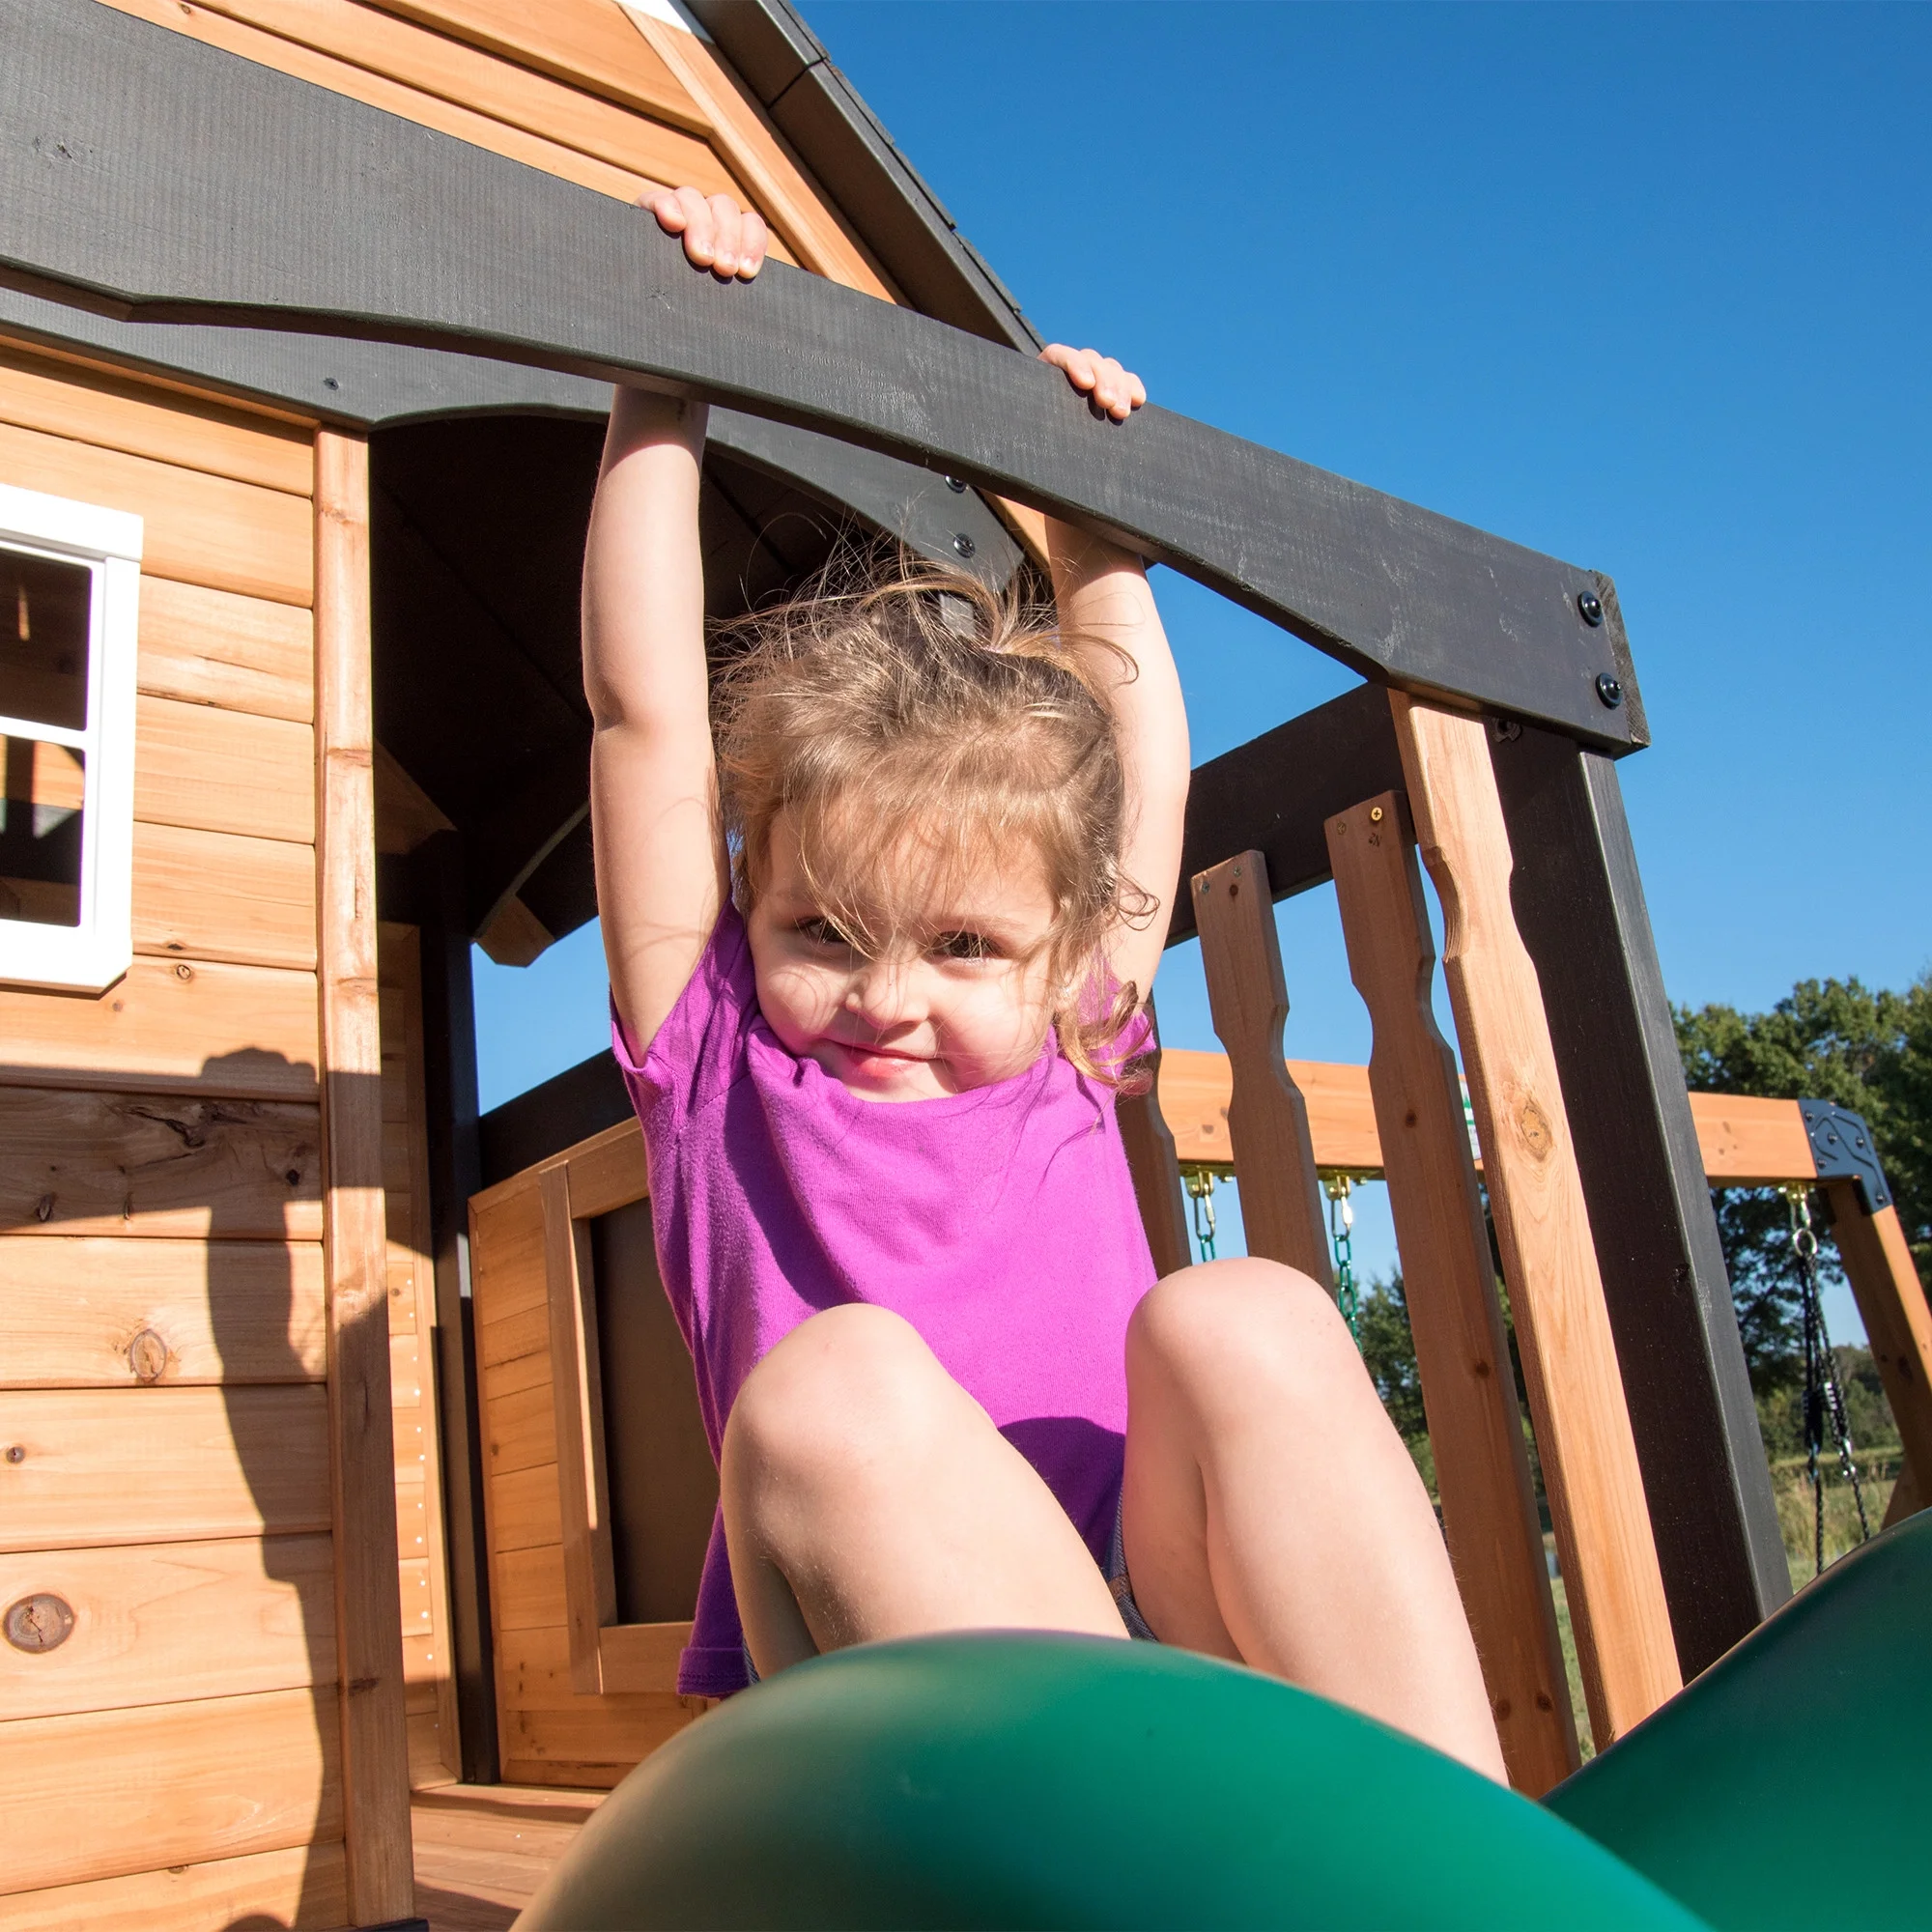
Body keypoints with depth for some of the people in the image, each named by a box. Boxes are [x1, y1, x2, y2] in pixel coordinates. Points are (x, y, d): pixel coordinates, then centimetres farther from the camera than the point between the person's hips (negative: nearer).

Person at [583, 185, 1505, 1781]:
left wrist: (1095, 524, 38)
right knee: (832, 1386, -31)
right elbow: (646, 714, 8)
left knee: (1239, 1320, -25)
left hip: (1184, 1632, 3)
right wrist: (663, 402, 13)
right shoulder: (720, 1063, 10)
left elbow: (1139, 747, 27)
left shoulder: (1067, 1059, 16)